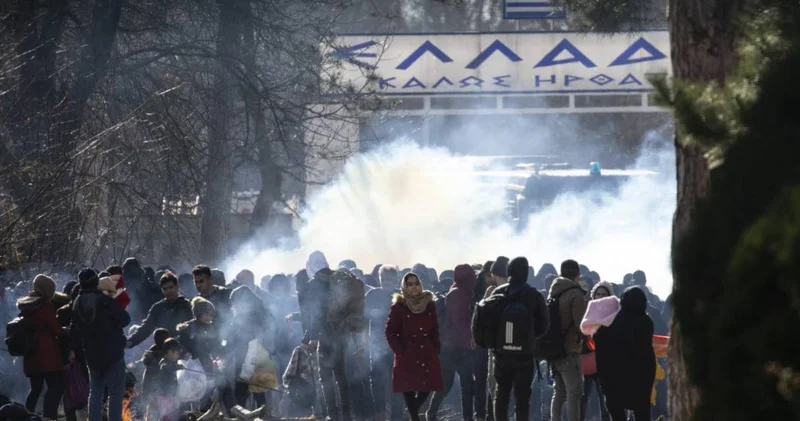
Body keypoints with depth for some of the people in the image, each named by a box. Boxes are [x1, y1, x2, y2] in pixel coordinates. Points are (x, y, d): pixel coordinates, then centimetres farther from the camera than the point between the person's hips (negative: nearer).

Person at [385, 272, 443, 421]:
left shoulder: (429, 304, 7)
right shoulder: (398, 307, -5)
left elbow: (434, 330, 14)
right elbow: (390, 333, -4)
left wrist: (436, 348, 4)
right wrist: (400, 351, -11)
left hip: (427, 354, 3)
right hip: (407, 355, -3)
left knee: (427, 386, 2)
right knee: (408, 387, -4)